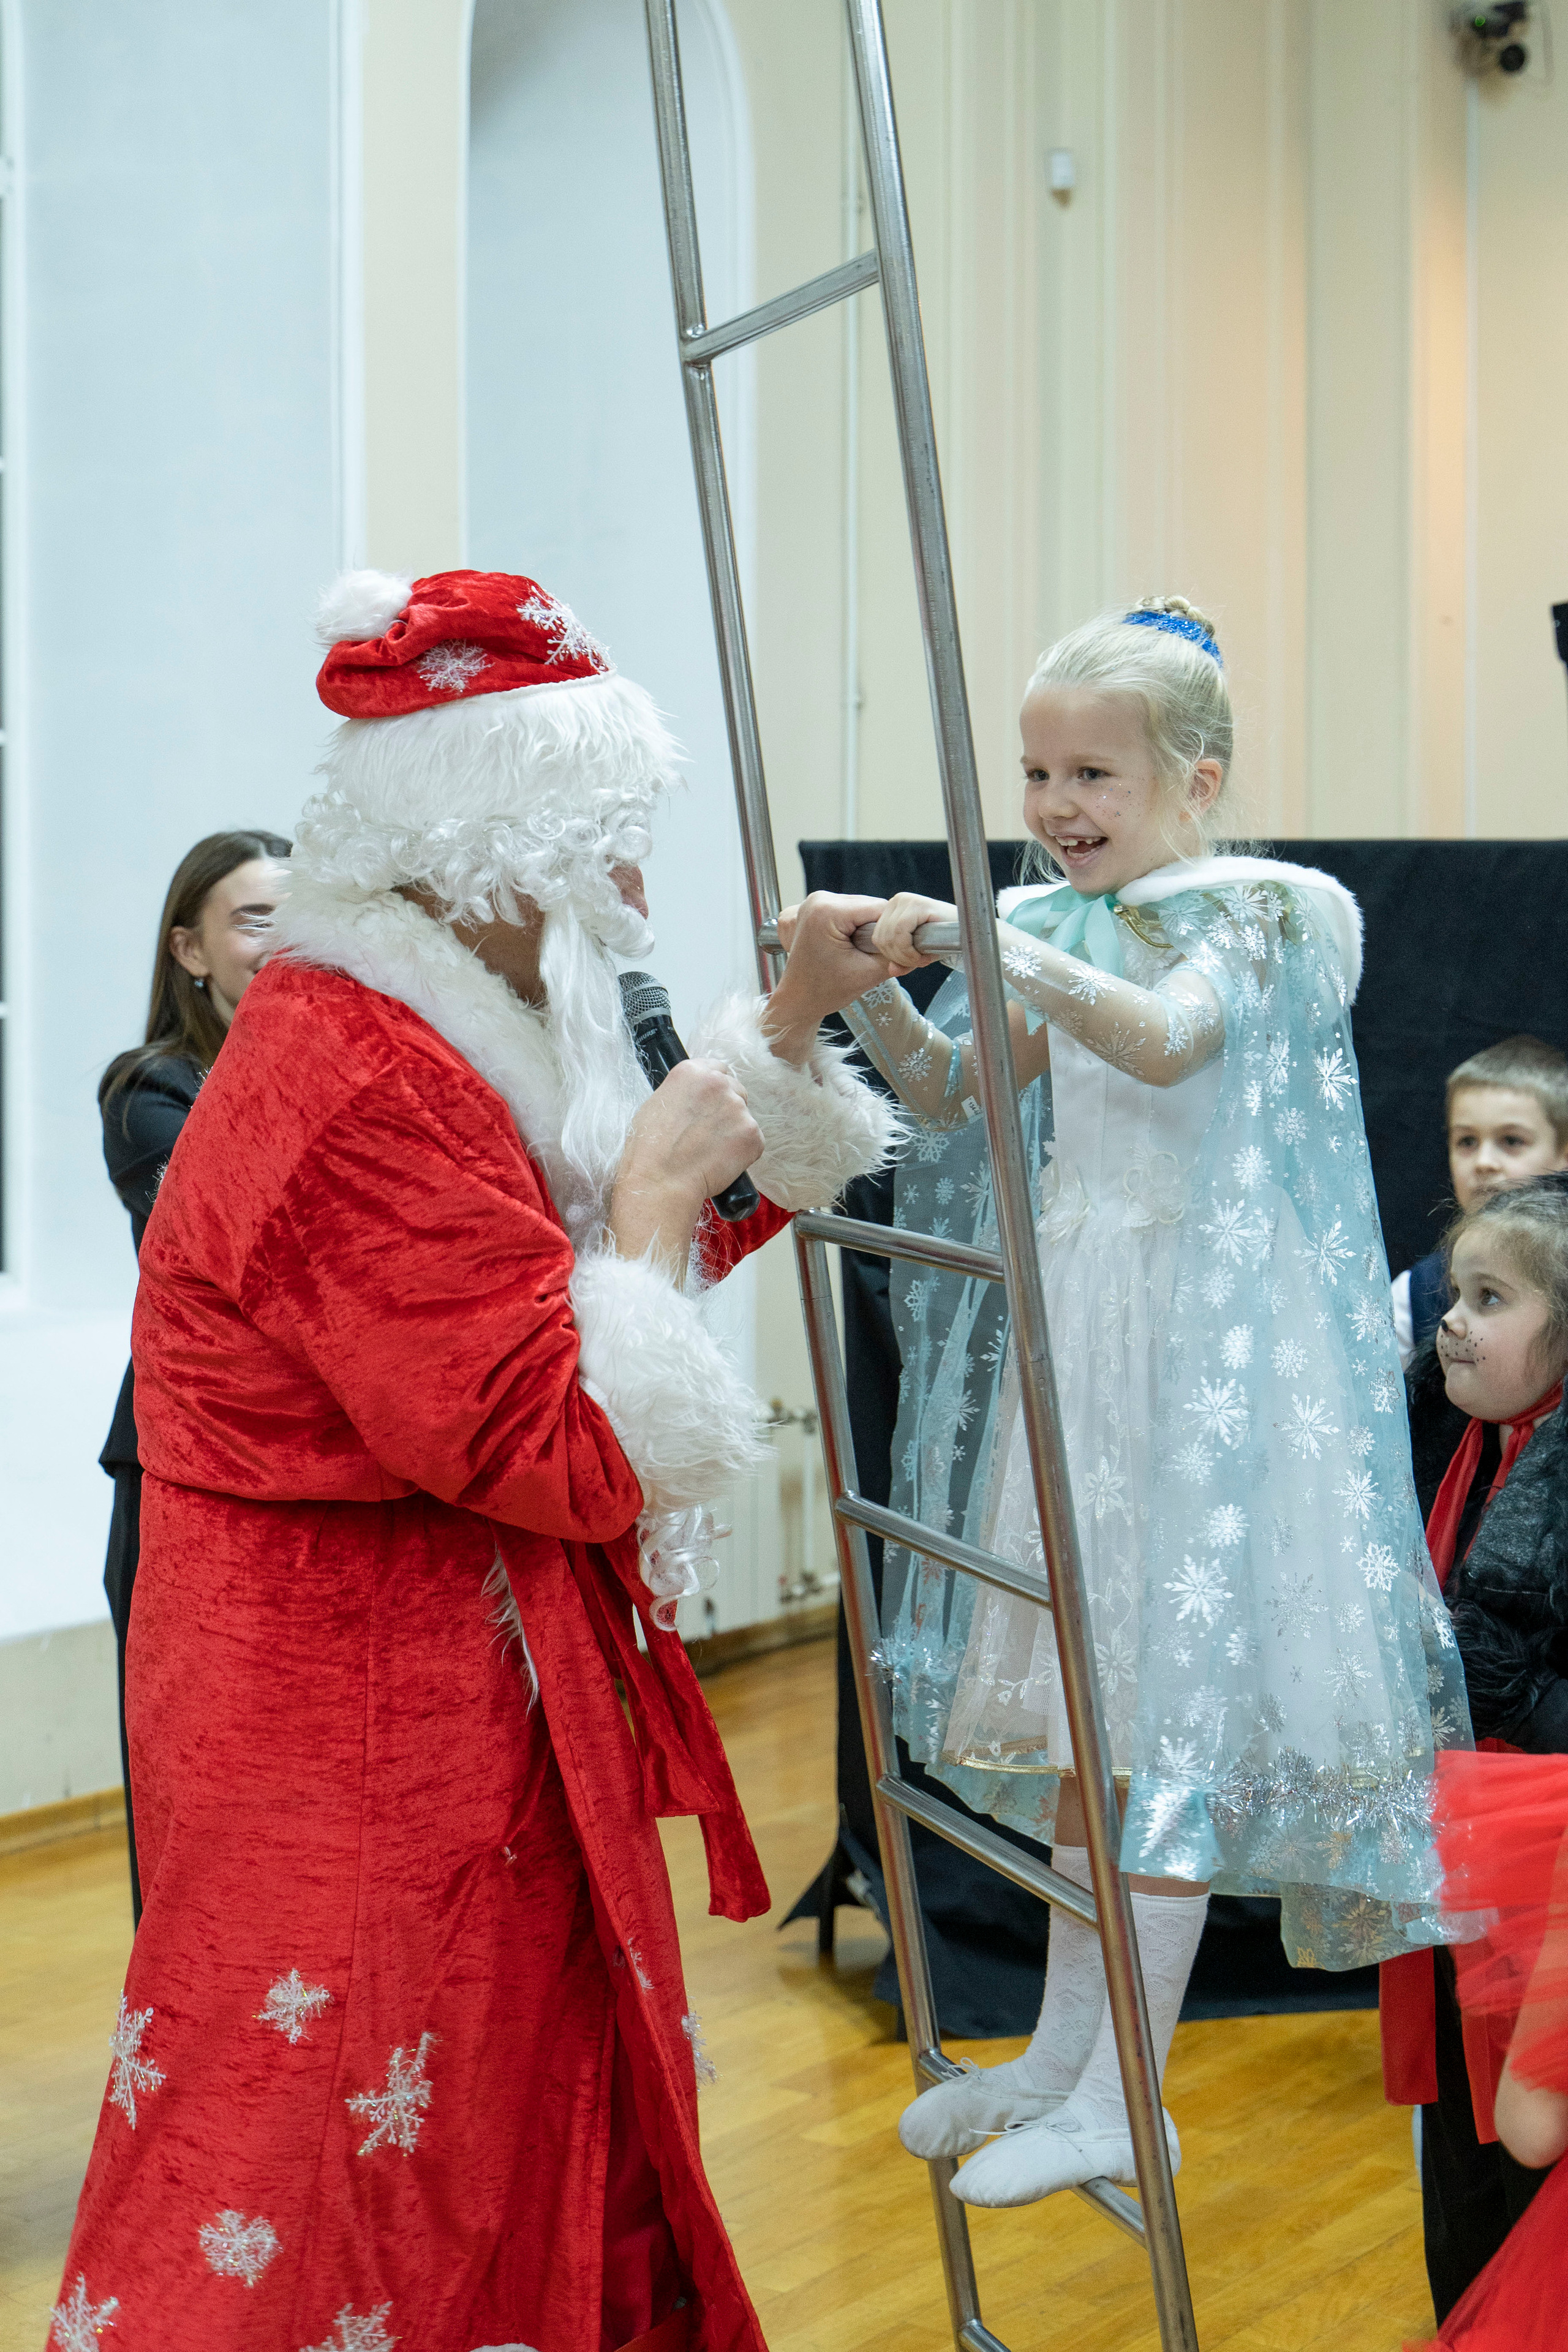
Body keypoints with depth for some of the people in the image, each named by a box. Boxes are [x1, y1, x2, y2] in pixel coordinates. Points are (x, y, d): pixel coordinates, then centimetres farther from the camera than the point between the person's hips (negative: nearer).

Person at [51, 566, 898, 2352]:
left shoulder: (416, 1039, 11)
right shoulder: (364, 1088, -24)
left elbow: (663, 1232, 22)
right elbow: (565, 1451, -25)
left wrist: (789, 1023, 15)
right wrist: (650, 1198, -14)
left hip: (453, 1730, 11)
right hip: (368, 1750, -10)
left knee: (545, 2158, 20)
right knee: (368, 2204, 2)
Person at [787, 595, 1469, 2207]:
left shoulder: (1266, 911, -9)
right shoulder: (1062, 927, 11)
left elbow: (1168, 1040, -28)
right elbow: (952, 1093, 11)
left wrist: (994, 946, -38)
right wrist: (877, 994, -6)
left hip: (1203, 1333, -7)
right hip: (1074, 1319, 7)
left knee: (1169, 1689, -6)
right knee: (1074, 1689, 12)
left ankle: (1121, 2100, 2)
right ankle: (1065, 2045, 24)